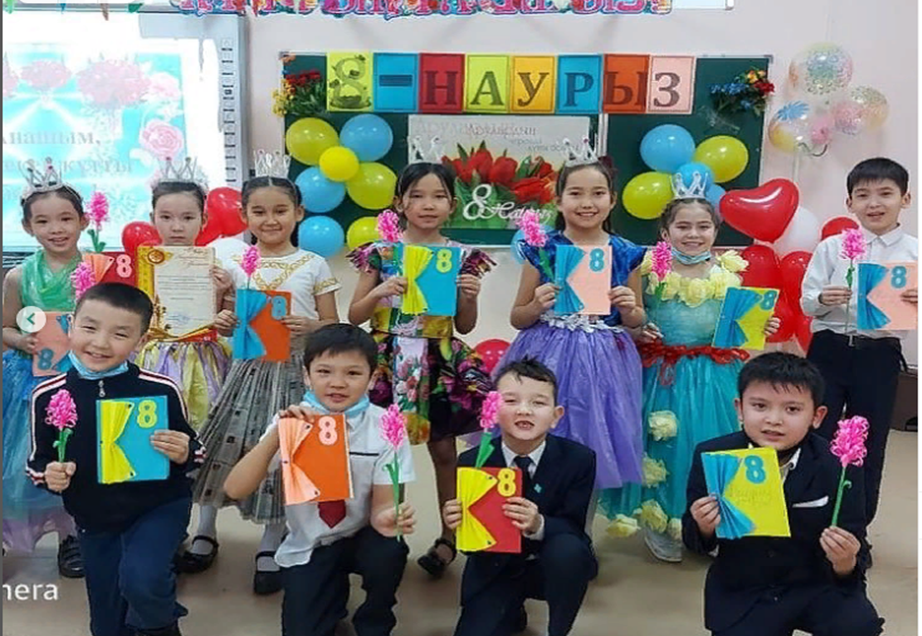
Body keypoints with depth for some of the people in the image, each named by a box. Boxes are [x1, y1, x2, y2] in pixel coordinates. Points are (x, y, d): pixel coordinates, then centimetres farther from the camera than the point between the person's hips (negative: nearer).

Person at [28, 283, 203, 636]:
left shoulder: (162, 390, -17)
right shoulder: (48, 395, -11)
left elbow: (192, 452, -5)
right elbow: (38, 460, 3)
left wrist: (184, 454, -27)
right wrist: (49, 475, -18)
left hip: (159, 507, -3)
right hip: (94, 520, 3)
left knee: (140, 580, -27)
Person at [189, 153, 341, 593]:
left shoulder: (314, 266, -1)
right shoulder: (236, 265, 4)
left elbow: (332, 325, 1)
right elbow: (228, 321, 11)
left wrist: (309, 327, -19)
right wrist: (222, 323, -11)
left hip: (295, 370, -2)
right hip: (249, 367, 2)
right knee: (223, 445, 2)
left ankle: (270, 546, 21)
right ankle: (205, 531, 25)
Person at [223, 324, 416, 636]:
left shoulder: (385, 427, -16)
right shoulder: (292, 422, -14)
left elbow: (381, 506, -16)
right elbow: (235, 490, -22)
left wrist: (389, 518, -40)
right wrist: (278, 434, -36)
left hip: (361, 537, 0)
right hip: (308, 546, 0)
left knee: (389, 551, -31)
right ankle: (334, 588, 18)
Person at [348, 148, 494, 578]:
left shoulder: (461, 256, 0)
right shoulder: (380, 253, -2)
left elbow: (465, 326, 5)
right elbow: (354, 317, 1)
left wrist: (469, 297, -13)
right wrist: (379, 292, -15)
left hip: (441, 362, 1)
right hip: (389, 361, 0)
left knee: (444, 450, 9)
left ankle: (449, 536, 25)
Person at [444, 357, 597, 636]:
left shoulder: (579, 459, -16)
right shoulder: (471, 463, -15)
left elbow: (574, 529, -17)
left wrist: (539, 525, -38)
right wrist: (458, 524, -34)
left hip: (551, 567, -1)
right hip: (495, 568, 1)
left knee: (567, 549, -34)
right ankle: (511, 613, 20)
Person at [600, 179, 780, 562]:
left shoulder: (728, 274, 2)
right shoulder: (650, 271, -4)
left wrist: (761, 329, -11)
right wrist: (638, 331, -19)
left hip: (714, 376, 2)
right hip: (663, 374, -2)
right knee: (665, 445, 1)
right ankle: (660, 528, 22)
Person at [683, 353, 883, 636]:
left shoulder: (838, 466, -15)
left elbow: (855, 558, -10)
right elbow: (696, 544, -4)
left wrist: (845, 564, -33)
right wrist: (704, 529, -26)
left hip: (816, 584, -1)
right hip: (742, 592, 1)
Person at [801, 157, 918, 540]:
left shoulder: (914, 252, 0)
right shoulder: (832, 247, 1)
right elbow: (806, 302, 0)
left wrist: (917, 304, -23)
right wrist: (823, 299, -20)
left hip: (880, 355, 0)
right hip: (829, 350, 0)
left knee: (868, 446, 12)